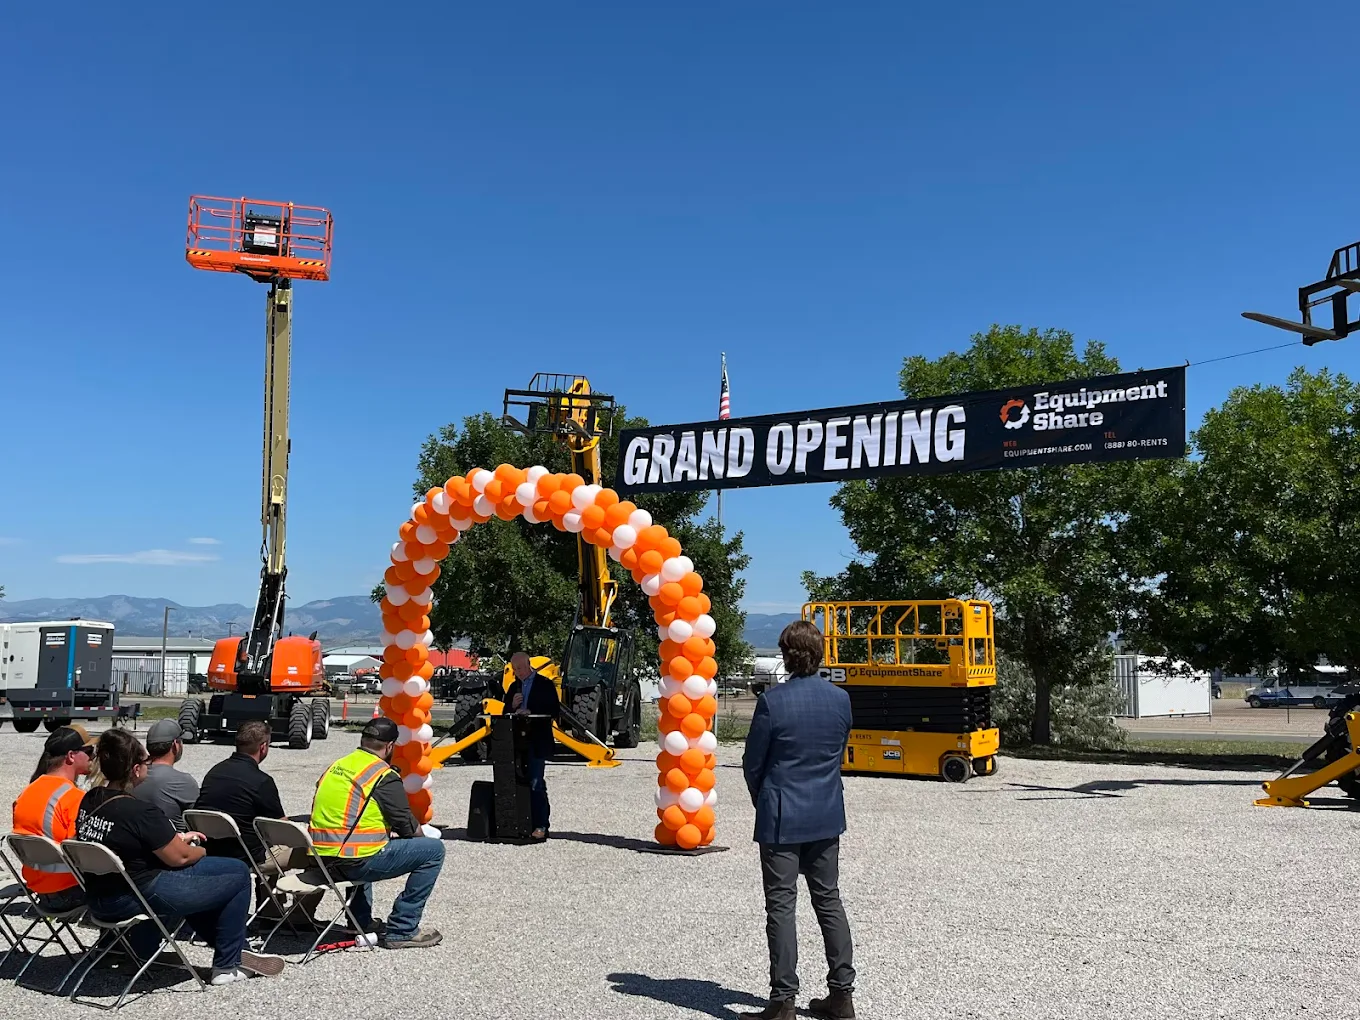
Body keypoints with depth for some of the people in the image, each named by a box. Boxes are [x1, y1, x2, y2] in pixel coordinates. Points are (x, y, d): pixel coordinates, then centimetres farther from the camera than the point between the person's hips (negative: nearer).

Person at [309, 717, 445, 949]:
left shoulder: (335, 767, 13)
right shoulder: (384, 776, -10)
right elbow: (408, 827, -6)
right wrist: (422, 835, 17)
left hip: (322, 859, 8)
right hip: (356, 863, -8)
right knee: (433, 850, 0)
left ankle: (361, 923, 35)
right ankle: (401, 930, 3)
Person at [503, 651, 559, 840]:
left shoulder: (545, 684, -1)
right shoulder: (514, 686, 17)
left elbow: (554, 711, -6)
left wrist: (531, 713, -17)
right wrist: (512, 706, -2)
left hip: (537, 742, -6)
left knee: (536, 783, -9)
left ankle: (541, 825, -6)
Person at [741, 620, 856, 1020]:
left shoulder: (772, 701, -16)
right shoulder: (841, 699, -1)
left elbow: (752, 762, -8)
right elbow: (838, 754, 9)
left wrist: (763, 803, 10)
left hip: (782, 818, -5)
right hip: (827, 815, 5)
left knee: (781, 905, 2)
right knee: (829, 900, 15)